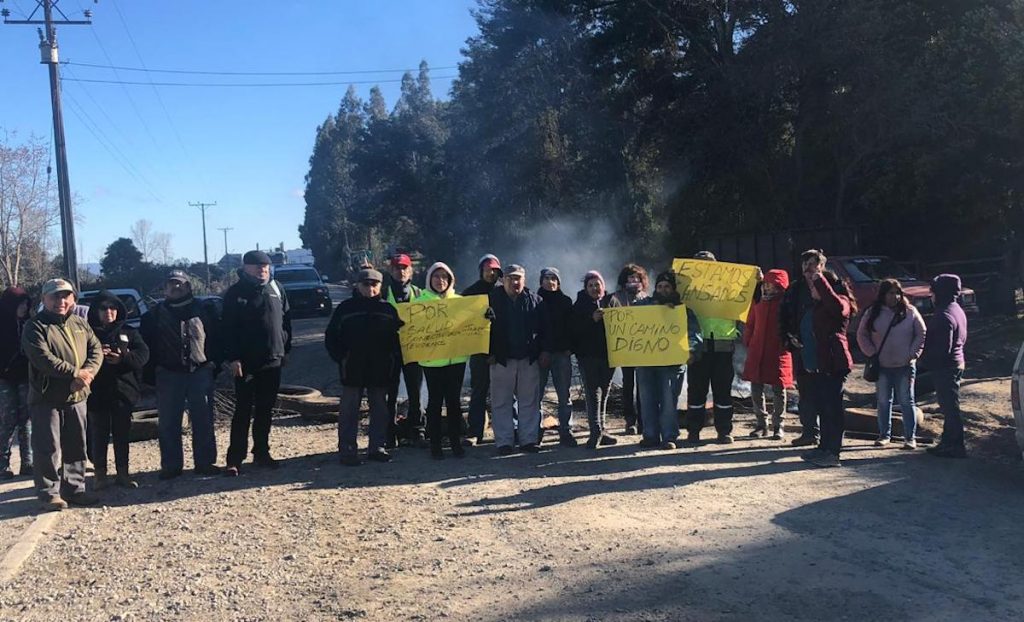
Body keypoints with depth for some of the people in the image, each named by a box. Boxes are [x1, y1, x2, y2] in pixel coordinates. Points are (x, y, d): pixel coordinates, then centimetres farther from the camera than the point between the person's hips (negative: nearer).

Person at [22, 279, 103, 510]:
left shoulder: (80, 324, 12)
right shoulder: (36, 327, -7)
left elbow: (96, 349, 5)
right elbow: (43, 359, -20)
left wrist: (87, 373, -15)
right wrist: (75, 373, -22)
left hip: (77, 397, 6)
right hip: (46, 398, -6)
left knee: (76, 446, 12)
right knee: (48, 448, -3)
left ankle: (74, 488, 22)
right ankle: (49, 492, 6)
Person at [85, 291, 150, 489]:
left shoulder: (128, 332, 9)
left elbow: (143, 353, -2)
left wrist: (123, 358, -19)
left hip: (123, 390, 2)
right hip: (98, 392, -2)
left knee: (122, 434, 8)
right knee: (100, 435, 2)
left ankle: (122, 473, 17)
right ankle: (100, 474, 10)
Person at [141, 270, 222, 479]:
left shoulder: (203, 310, 8)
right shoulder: (155, 315, 8)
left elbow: (216, 338, 10)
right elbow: (146, 344, 9)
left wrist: (213, 362, 0)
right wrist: (153, 369, 0)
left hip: (200, 373, 0)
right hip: (168, 376, 0)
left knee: (203, 421, 4)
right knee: (168, 423, 2)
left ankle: (205, 462, 12)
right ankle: (171, 465, 11)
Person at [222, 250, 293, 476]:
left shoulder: (276, 288, 7)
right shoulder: (235, 293, -5)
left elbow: (286, 319, 12)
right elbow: (228, 328, -8)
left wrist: (286, 348, 8)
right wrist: (232, 358, -14)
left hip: (273, 360, 4)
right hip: (246, 362, -4)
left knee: (265, 410, 12)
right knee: (243, 411, -2)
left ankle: (261, 453, 22)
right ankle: (234, 458, 3)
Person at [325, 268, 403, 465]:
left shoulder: (388, 309, 7)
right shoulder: (345, 308, 1)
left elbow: (399, 336, 9)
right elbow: (331, 338, 2)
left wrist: (395, 361, 0)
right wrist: (341, 359, -7)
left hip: (380, 370, 3)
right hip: (352, 371, -2)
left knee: (380, 410, 9)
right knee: (349, 411, 0)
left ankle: (377, 447, 20)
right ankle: (347, 450, 5)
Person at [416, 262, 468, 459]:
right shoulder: (421, 301, 1)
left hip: (456, 358, 2)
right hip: (432, 360, -2)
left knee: (454, 400, 8)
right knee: (435, 401, 4)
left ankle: (456, 441, 18)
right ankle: (435, 443, 13)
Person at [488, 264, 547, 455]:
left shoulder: (535, 301, 5)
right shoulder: (493, 300, 0)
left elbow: (544, 328, 6)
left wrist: (544, 351, 0)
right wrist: (490, 353, -5)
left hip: (529, 359, 1)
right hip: (501, 360, -1)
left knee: (529, 401, 7)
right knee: (502, 402, 3)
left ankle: (529, 439, 15)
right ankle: (504, 442, 9)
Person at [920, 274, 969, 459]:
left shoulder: (944, 316, -22)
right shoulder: (957, 310, 11)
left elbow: (942, 349, -25)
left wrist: (924, 361, -12)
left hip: (944, 367, -10)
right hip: (956, 363, 10)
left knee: (949, 407, -3)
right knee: (949, 406, 17)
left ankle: (956, 447, 3)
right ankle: (947, 442, 26)